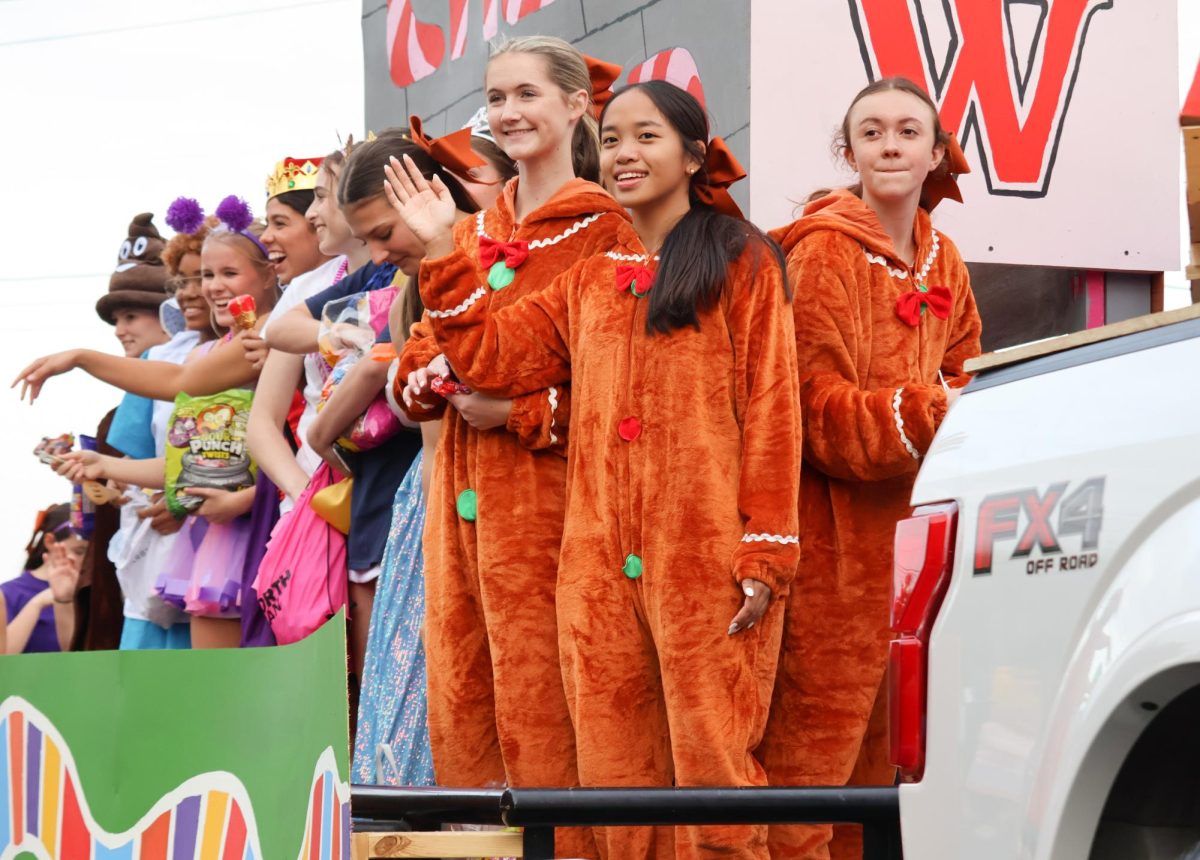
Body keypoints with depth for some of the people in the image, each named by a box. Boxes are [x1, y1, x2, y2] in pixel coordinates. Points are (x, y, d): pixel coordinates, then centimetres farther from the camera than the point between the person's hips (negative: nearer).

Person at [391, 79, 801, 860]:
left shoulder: (742, 263, 2)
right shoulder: (591, 280, 19)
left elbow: (771, 410, -3)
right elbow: (493, 355, 17)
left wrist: (765, 554, -10)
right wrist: (444, 253, 10)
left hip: (707, 558, -5)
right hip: (601, 561, 5)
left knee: (711, 761, -7)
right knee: (614, 767, 5)